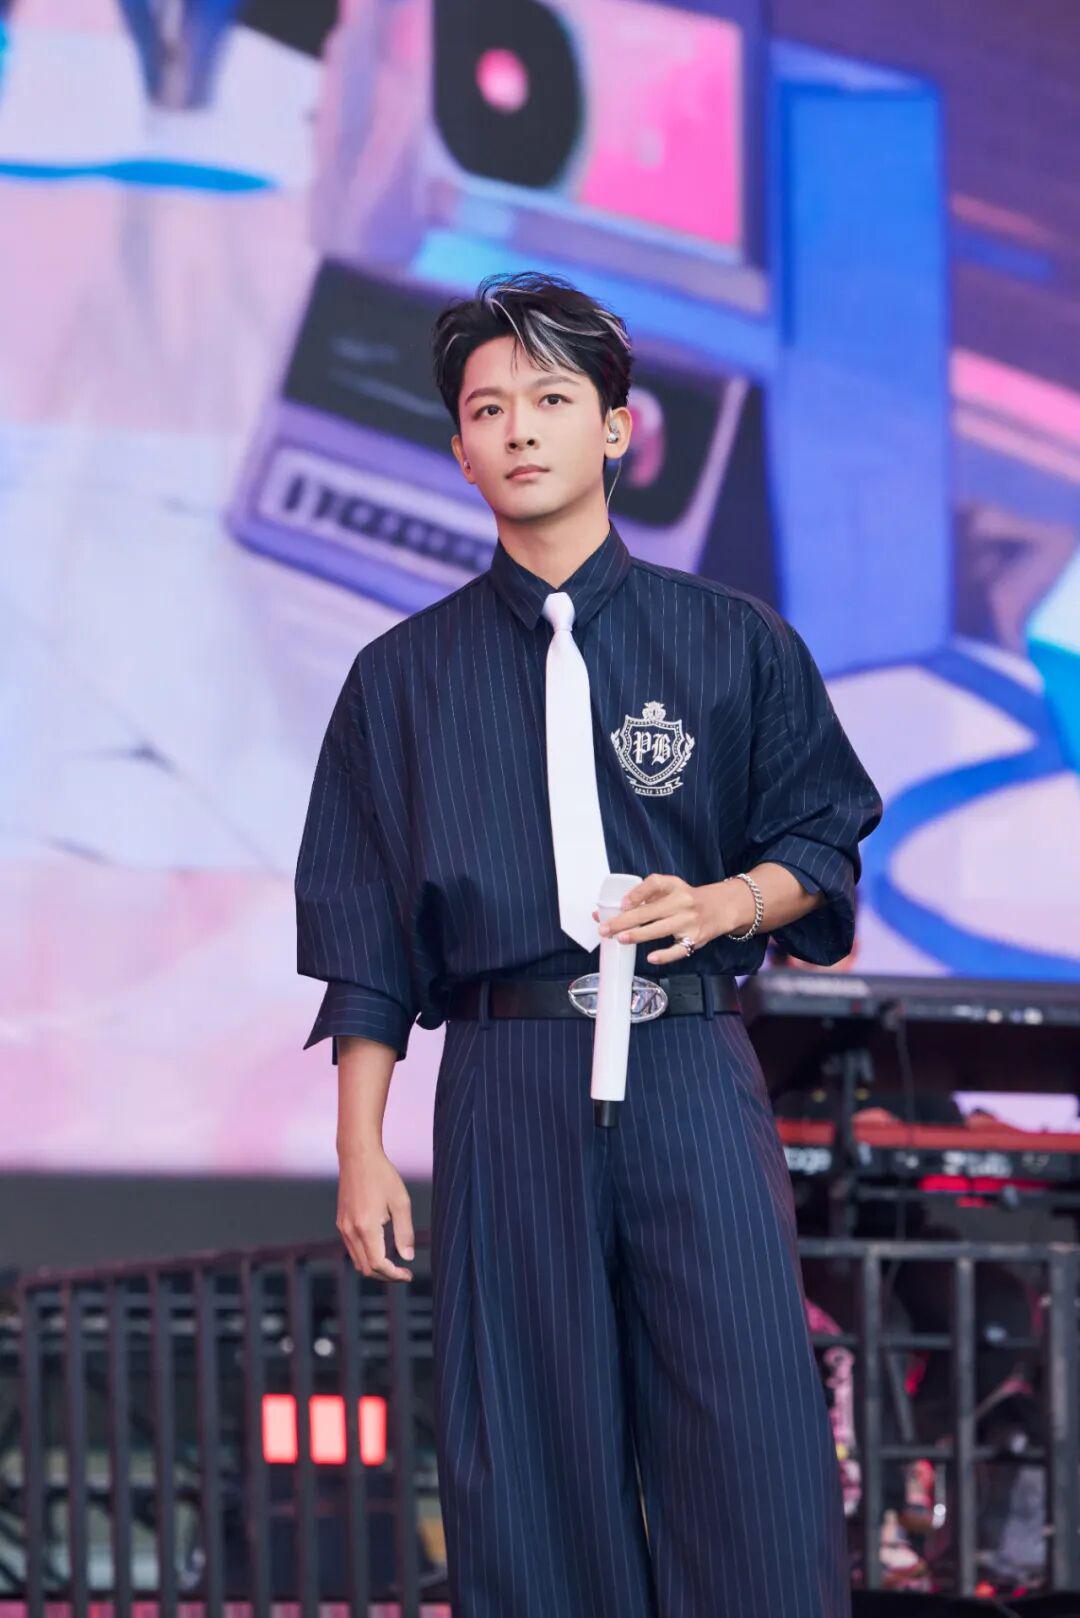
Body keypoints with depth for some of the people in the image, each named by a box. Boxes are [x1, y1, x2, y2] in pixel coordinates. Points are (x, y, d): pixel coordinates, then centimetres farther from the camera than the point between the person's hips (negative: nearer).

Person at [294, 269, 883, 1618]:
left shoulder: (732, 643, 9)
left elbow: (824, 840, 14)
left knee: (752, 1448, -9)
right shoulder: (406, 677, 11)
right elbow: (365, 940, 12)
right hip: (506, 1084, 1)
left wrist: (724, 903, -7)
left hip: (693, 1066, -1)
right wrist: (361, 1152, 5)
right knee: (526, 1463, -2)